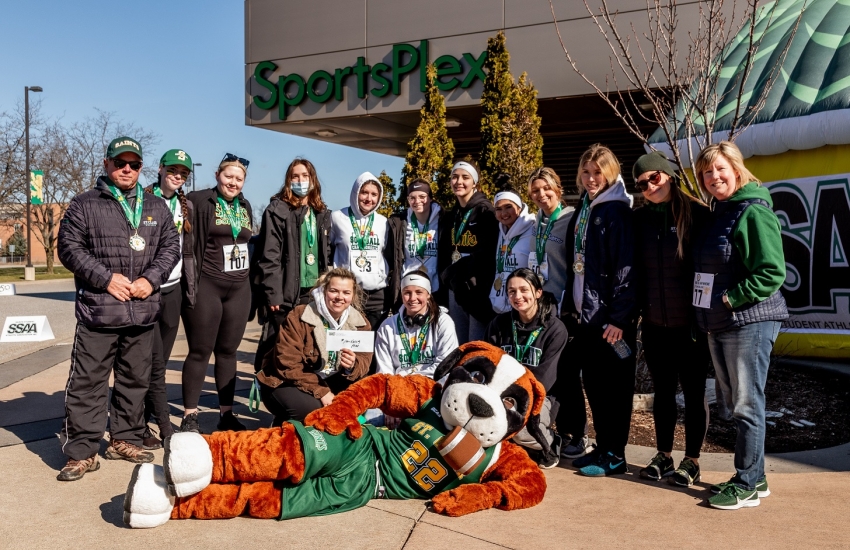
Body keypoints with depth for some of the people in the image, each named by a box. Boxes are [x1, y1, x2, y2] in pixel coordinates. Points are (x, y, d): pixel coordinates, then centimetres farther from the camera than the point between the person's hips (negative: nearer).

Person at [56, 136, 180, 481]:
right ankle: (82, 452, 5)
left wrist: (151, 279, -4)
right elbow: (69, 248, -2)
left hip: (143, 312, 4)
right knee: (87, 383, -3)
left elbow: (170, 246, 12)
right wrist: (106, 278, -12)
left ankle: (124, 440, 27)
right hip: (97, 311, -4)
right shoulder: (84, 205, 3)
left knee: (135, 380, 13)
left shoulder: (156, 208, 14)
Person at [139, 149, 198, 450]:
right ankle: (166, 429, 4)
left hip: (173, 289, 6)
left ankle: (143, 423, 23)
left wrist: (190, 288, 14)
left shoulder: (185, 205, 12)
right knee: (155, 364, -4)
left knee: (160, 361, 11)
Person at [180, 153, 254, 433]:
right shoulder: (199, 201, -6)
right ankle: (190, 416, 9)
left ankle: (226, 414, 18)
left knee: (228, 351, 11)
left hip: (239, 289, 6)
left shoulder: (245, 206, 13)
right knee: (200, 352, 0)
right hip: (206, 287, -5)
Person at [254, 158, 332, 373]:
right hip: (286, 292, -5)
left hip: (314, 290, 6)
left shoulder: (322, 213, 14)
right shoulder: (277, 210, -5)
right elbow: (269, 256, -10)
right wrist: (273, 294, -16)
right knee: (274, 346, 2)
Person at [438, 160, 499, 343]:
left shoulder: (485, 211, -5)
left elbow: (490, 253, -12)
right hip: (455, 288, 7)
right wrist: (446, 278, 12)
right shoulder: (450, 216, 17)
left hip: (479, 288, -7)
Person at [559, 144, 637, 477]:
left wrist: (619, 317, -19)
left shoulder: (616, 212, -10)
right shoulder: (583, 211, 14)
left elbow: (626, 268, -17)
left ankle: (614, 455, 10)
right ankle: (602, 447, 24)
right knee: (592, 380, 13)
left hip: (609, 315, -8)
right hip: (584, 312, 8)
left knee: (610, 383, 0)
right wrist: (569, 307, 15)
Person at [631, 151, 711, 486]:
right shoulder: (639, 219, 5)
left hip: (689, 324, -4)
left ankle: (692, 461, 18)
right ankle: (663, 456, 25)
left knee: (693, 392, 6)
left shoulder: (697, 215, -7)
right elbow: (634, 269, 9)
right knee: (663, 391, 13)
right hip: (654, 324, 4)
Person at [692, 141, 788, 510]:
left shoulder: (754, 213, -13)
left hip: (749, 323, -9)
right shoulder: (716, 214, 14)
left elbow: (772, 273, -19)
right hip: (719, 325, 9)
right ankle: (753, 477, 26)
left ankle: (747, 486, 9)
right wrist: (710, 312, 10)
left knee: (747, 405, -2)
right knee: (734, 403, 14)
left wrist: (729, 298, -18)